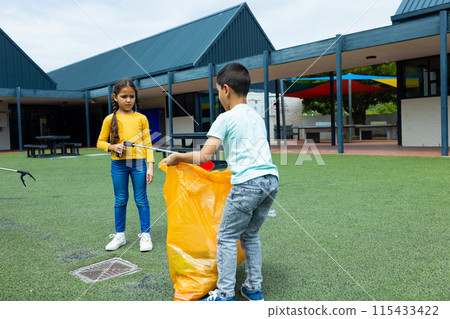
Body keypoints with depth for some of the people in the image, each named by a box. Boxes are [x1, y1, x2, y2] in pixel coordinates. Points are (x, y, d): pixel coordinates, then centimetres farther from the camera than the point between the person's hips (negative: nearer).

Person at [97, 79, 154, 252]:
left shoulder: (141, 118, 2)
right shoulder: (110, 119, 2)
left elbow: (147, 143, 2)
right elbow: (100, 142, 8)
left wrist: (150, 166, -5)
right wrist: (113, 147, -12)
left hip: (138, 162, -1)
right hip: (118, 164, 1)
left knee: (141, 200, 4)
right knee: (120, 200, 11)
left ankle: (145, 234, 15)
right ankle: (120, 235, 24)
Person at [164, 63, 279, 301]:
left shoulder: (226, 118, -3)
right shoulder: (257, 117, 19)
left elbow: (203, 157, -9)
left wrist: (176, 157, 5)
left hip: (247, 183, -8)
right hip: (271, 179, 8)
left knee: (227, 237, 4)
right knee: (250, 235, 20)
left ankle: (225, 295, 8)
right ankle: (254, 289, 26)